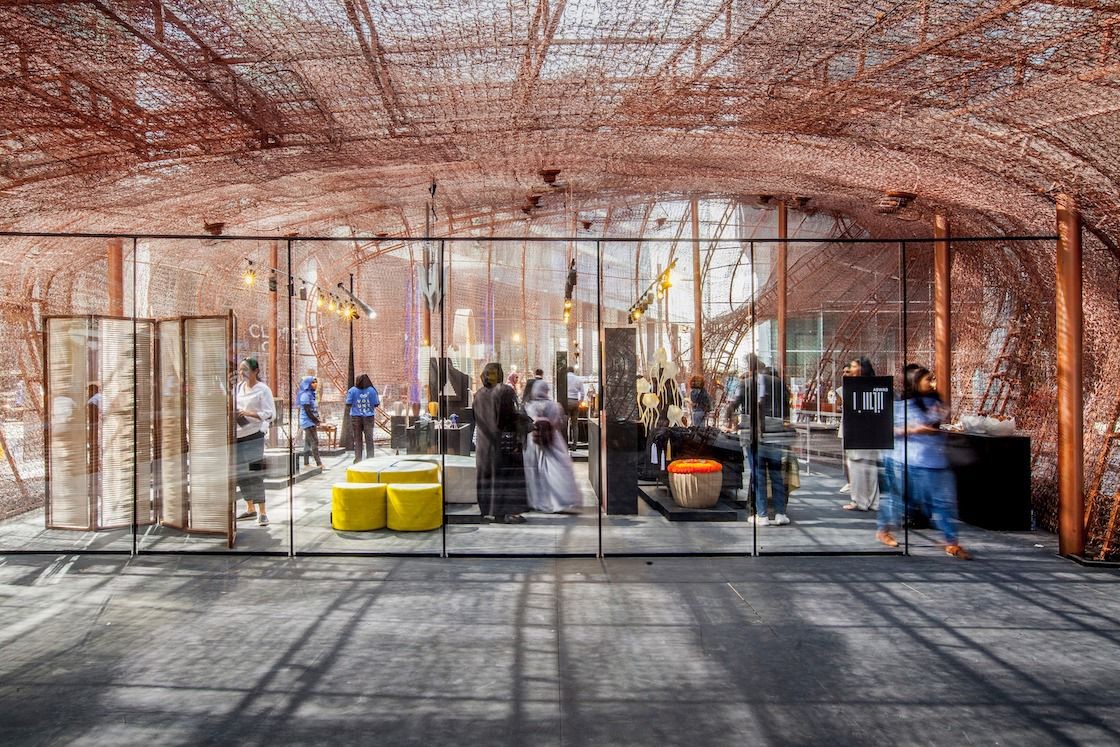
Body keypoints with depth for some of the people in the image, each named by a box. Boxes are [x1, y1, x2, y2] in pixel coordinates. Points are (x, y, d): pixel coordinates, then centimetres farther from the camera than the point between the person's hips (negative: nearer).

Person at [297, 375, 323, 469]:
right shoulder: (306, 395, -14)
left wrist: (317, 420, 5)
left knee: (308, 442, 10)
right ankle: (319, 464, -14)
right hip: (308, 422, -9)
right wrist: (316, 421, -13)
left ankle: (306, 463, 15)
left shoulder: (312, 394, 14)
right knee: (314, 442, -12)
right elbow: (307, 411, -18)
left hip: (311, 422, 9)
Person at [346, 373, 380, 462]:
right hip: (368, 417, 0)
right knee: (369, 439, 6)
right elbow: (376, 404, -2)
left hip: (356, 417, 0)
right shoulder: (372, 390, -5)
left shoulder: (352, 390, -6)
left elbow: (348, 403, -2)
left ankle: (358, 459, 10)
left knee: (358, 439, 8)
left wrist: (347, 394, 15)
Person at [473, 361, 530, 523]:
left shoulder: (478, 395, 6)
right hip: (504, 439, -5)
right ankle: (507, 513, -2)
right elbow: (514, 417, -13)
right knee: (506, 474, 0)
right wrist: (519, 439, -12)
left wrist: (476, 440, 16)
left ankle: (488, 511, 16)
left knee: (487, 474, 11)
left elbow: (477, 421, 9)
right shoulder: (506, 391, -9)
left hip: (485, 442, 5)